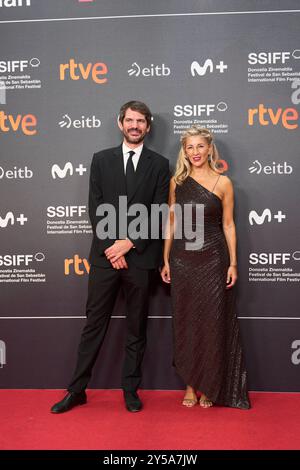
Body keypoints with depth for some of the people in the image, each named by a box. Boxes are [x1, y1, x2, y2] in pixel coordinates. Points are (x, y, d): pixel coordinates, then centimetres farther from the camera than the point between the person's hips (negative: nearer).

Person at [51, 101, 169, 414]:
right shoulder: (101, 159, 8)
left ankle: (130, 390, 24)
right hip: (105, 255, 1)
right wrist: (110, 246, -9)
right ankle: (77, 390, 19)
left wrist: (130, 243, -11)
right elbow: (95, 208, 2)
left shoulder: (159, 164, 5)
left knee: (136, 328, 10)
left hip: (140, 258, 0)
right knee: (94, 324, 7)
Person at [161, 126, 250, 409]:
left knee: (212, 322, 4)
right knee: (185, 322, 7)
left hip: (213, 258, -2)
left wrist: (233, 263, -3)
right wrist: (166, 260, 5)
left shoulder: (223, 182, 0)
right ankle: (190, 384, 22)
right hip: (182, 259, 2)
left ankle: (208, 386, 21)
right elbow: (172, 222, 8)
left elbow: (228, 225, 2)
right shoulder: (177, 181, 6)